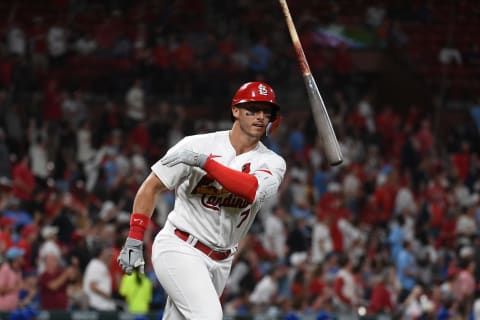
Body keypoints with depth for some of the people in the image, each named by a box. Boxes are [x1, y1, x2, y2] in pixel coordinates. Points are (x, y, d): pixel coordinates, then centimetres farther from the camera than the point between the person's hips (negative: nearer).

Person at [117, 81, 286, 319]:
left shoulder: (272, 163, -1)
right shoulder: (197, 145, -8)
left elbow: (251, 190, -24)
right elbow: (151, 186, -1)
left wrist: (204, 162, -27)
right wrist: (134, 240, -6)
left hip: (220, 262, 5)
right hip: (179, 248, -5)